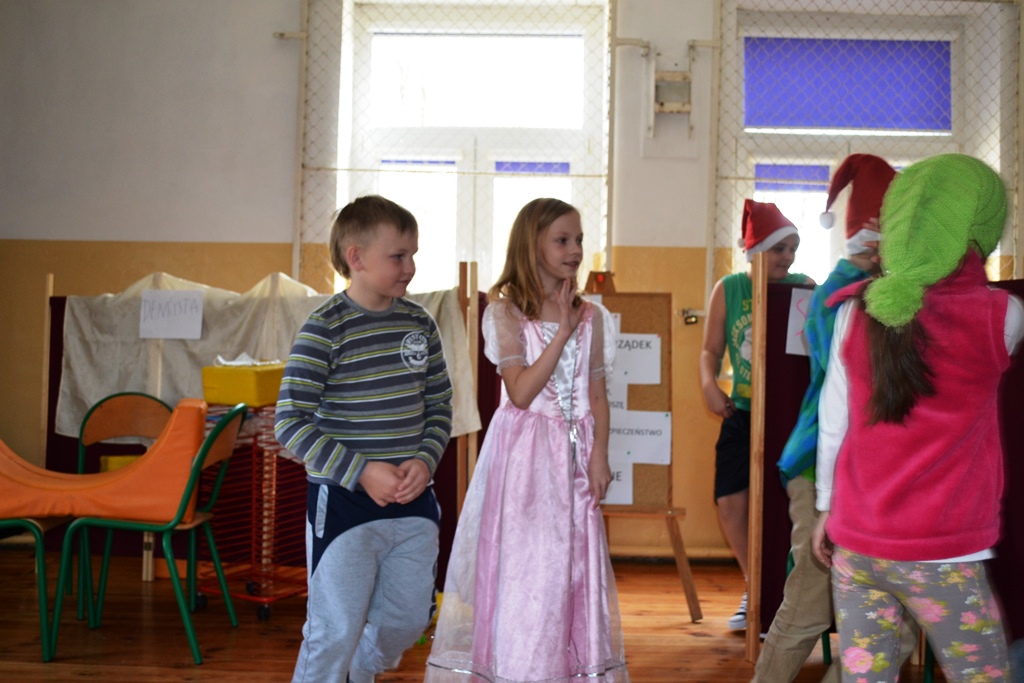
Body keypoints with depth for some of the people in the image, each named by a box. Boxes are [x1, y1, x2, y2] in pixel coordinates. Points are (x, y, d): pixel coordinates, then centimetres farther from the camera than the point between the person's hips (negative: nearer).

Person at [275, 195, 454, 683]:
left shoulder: (419, 323, 4)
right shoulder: (325, 329, -13)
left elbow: (440, 406, 11)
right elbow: (290, 423, -16)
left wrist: (425, 460, -7)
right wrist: (362, 472, -19)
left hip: (413, 503, 6)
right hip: (343, 503, -6)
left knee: (407, 621, 17)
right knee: (335, 633, -2)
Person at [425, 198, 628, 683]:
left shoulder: (591, 317, 8)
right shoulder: (505, 312, -5)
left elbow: (597, 394, 9)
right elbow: (521, 392, -15)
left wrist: (599, 456, -2)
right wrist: (563, 332, -17)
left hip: (572, 455, 4)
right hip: (523, 453, -4)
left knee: (573, 566, 7)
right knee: (521, 566, -2)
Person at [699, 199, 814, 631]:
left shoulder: (804, 287, -3)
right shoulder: (729, 289, 2)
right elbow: (711, 351, 5)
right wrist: (710, 385, -13)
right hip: (743, 414, 3)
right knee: (731, 504, 2)